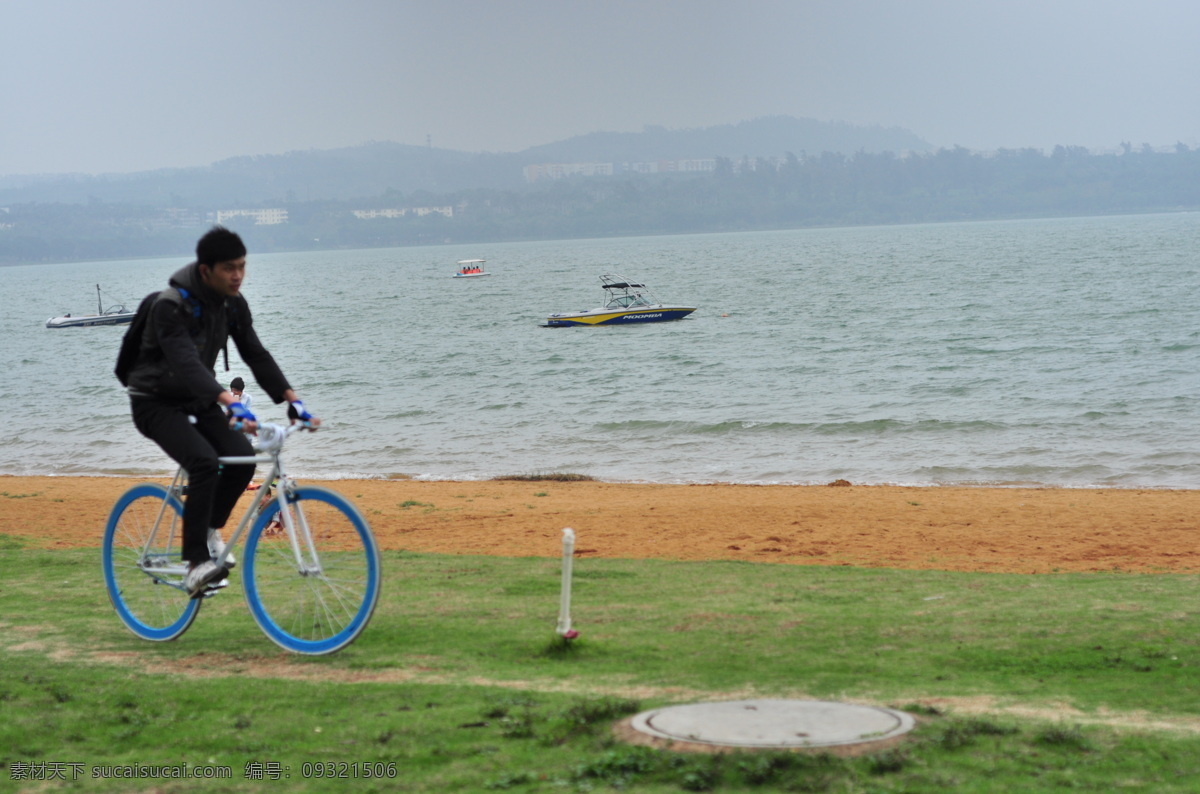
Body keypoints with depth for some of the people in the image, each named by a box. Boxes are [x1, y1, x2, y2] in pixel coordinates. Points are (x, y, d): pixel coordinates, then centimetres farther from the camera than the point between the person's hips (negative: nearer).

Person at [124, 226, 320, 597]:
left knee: (242, 457, -17)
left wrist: (292, 399, -15)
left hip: (198, 401, 7)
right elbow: (185, 362, -39)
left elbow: (256, 354, -2)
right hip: (157, 403, -7)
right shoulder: (171, 306, -26)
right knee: (205, 462, -29)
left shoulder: (233, 303, -3)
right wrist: (230, 402, -53)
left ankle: (210, 529, 8)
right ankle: (196, 564, -24)